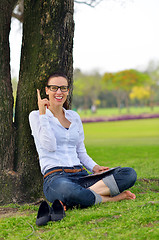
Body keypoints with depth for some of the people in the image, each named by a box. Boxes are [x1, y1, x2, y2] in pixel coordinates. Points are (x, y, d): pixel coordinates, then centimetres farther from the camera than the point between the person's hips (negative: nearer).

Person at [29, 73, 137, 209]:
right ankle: (111, 198, -24)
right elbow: (50, 146, -8)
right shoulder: (35, 116, 6)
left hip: (81, 176, 6)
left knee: (129, 173, -18)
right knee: (66, 189, -46)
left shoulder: (74, 117, 21)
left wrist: (94, 167, 4)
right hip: (55, 177, -6)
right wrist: (43, 114, -7)